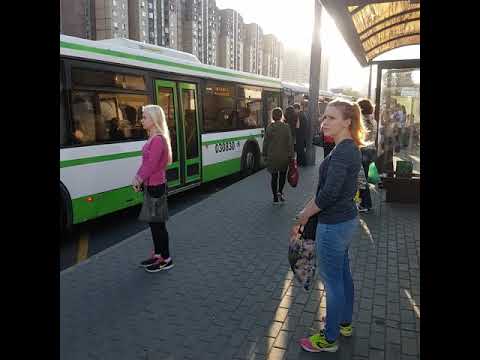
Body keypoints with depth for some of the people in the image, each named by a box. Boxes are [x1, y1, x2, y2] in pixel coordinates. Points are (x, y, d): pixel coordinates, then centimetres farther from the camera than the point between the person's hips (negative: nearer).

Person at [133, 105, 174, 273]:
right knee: (153, 221, 17)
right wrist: (137, 177, 3)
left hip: (156, 186, -9)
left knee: (158, 223, 1)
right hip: (150, 185, 9)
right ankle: (157, 254, 30)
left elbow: (152, 165, -21)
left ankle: (166, 259, 14)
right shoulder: (153, 138, 11)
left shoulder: (158, 139, -19)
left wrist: (139, 179, -10)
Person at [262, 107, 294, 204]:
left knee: (274, 176, 9)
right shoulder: (286, 127, -7)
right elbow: (290, 142, -6)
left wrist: (265, 154, 11)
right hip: (284, 156, -1)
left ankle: (276, 198, 13)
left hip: (272, 156, 1)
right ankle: (280, 192, 1)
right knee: (282, 174, 18)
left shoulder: (269, 127, -4)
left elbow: (266, 142, 1)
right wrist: (291, 155, 1)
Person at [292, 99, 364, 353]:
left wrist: (302, 218, -15)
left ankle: (329, 339, 21)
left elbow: (329, 193, -27)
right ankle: (345, 322, 42)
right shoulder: (351, 148, 8)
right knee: (342, 272, 22)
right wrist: (308, 212, 9)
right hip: (347, 219, 10)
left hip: (334, 224, -10)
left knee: (331, 279, 4)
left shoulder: (342, 151, -22)